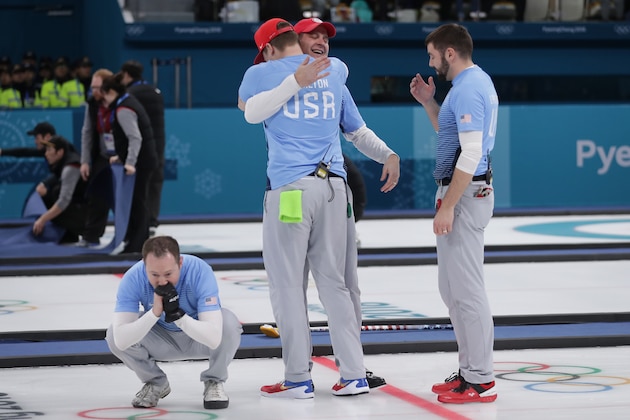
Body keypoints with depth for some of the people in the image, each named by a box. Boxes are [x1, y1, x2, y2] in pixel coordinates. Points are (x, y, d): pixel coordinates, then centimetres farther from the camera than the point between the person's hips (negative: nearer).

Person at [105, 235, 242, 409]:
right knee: (114, 334, -24)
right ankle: (155, 383, 5)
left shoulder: (200, 271, -33)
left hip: (198, 338, -2)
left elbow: (213, 338, -39)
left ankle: (214, 382, -4)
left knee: (228, 322, -33)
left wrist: (177, 314, -48)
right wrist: (154, 312, -46)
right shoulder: (133, 278, -28)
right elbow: (121, 341, -36)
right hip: (162, 340, 2)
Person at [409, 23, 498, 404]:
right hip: (463, 192, 11)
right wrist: (429, 102, 15)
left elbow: (471, 153, -23)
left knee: (465, 288, -8)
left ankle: (480, 382, -4)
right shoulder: (476, 82, 15)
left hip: (465, 194, -11)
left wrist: (447, 207, -22)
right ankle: (472, 370, 21)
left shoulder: (468, 89, -17)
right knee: (453, 286, 16)